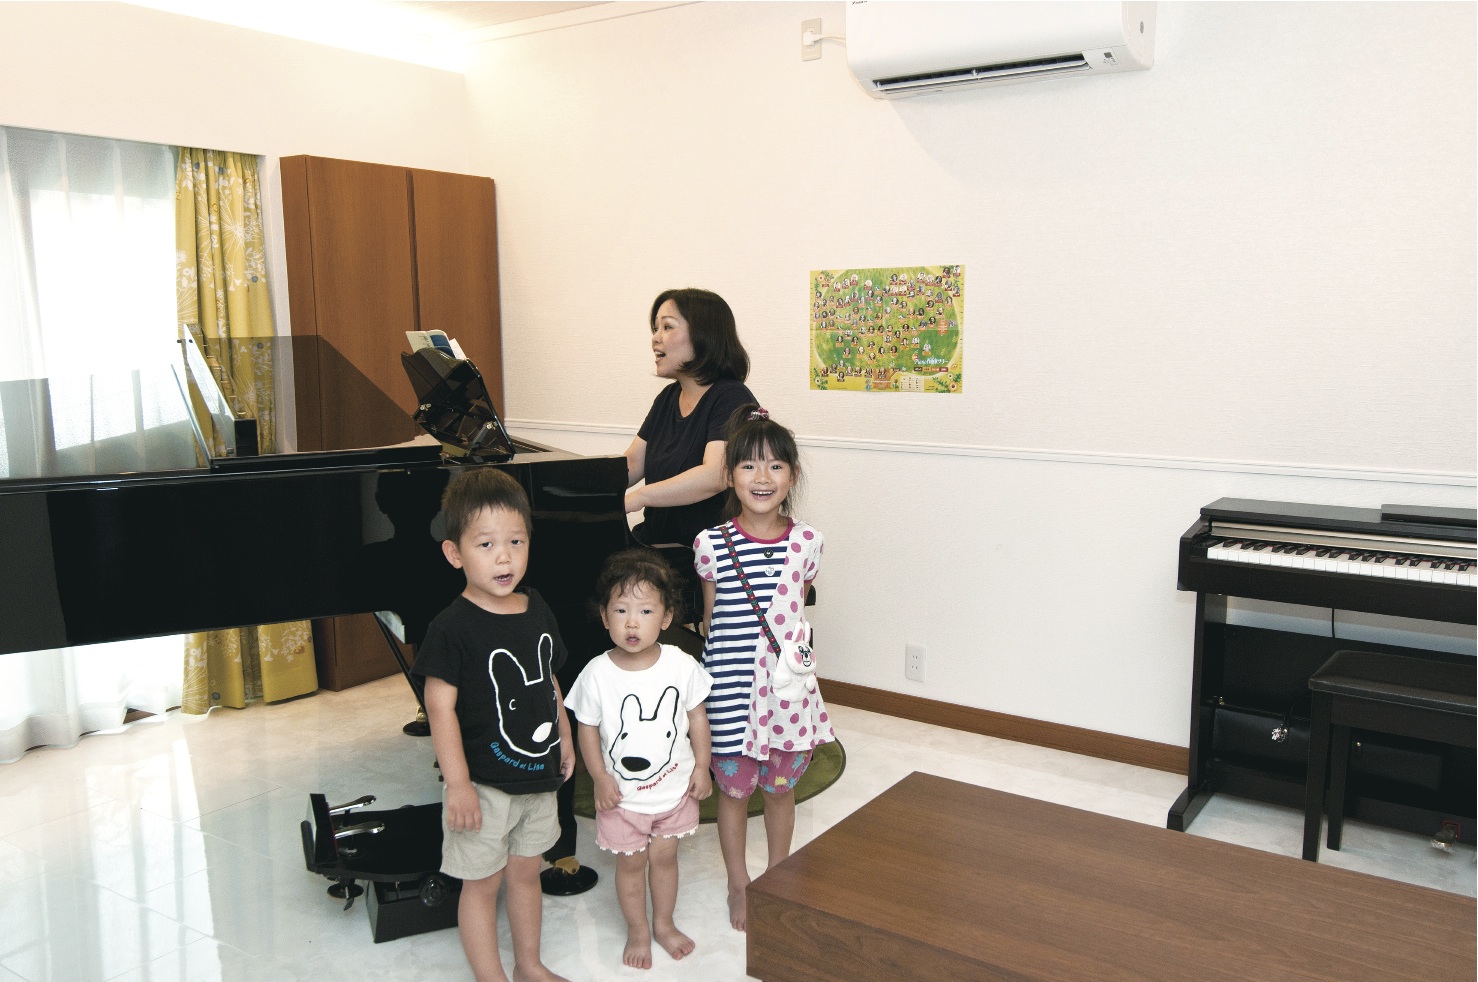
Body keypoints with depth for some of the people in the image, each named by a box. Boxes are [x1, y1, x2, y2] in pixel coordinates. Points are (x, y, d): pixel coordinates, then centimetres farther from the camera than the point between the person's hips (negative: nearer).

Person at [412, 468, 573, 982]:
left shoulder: (537, 608, 0)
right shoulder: (453, 628, -20)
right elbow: (441, 708, -18)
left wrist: (564, 736, 15)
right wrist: (458, 784, -19)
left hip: (537, 775, 6)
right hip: (484, 783, -6)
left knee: (526, 871, 21)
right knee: (482, 882, 9)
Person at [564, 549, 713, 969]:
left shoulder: (681, 664, -15)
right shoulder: (597, 674, -19)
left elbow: (696, 715, -3)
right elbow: (587, 728, -8)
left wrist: (701, 765, -3)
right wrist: (600, 777, -11)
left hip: (674, 785, 1)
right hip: (622, 793, -1)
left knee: (664, 856, 19)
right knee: (631, 862, 15)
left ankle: (664, 923, 42)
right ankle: (637, 930, 38)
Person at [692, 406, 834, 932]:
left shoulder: (806, 542, -3)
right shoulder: (711, 544, -9)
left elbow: (795, 608, 8)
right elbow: (710, 617, 1)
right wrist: (717, 669, 1)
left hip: (788, 684, 2)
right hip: (732, 688, -2)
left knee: (781, 787, 17)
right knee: (734, 788, 13)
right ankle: (739, 886, 34)